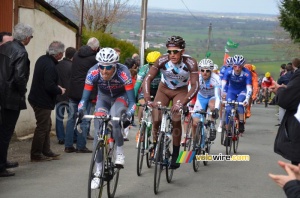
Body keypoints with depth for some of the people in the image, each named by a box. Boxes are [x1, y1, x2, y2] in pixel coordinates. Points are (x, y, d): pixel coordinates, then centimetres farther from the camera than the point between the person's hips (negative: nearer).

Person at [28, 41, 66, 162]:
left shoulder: (42, 59, 7)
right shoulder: (50, 66, -24)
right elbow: (49, 86, -28)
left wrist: (56, 87, 9)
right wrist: (60, 91, -10)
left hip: (36, 97, 10)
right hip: (43, 102, -10)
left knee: (47, 126, 18)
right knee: (42, 127, -2)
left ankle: (46, 151, 25)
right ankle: (36, 154, 4)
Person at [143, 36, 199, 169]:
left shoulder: (190, 63, -29)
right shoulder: (162, 60, -27)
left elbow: (195, 86, -33)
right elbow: (147, 79, -30)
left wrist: (182, 103, -46)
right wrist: (147, 99, -45)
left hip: (181, 92, -1)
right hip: (164, 90, 1)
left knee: (176, 120, -22)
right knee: (156, 120, -13)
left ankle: (175, 156, -9)